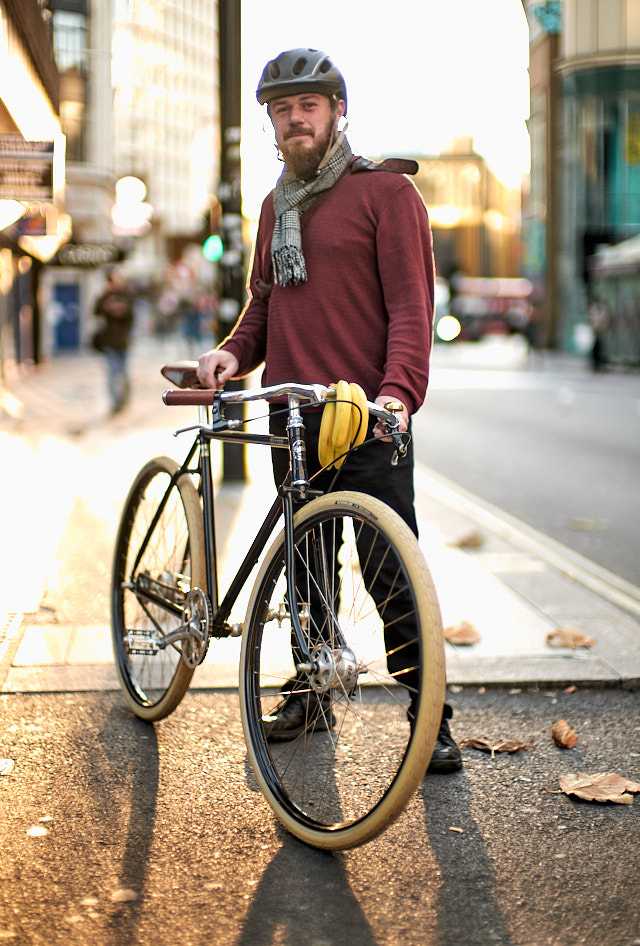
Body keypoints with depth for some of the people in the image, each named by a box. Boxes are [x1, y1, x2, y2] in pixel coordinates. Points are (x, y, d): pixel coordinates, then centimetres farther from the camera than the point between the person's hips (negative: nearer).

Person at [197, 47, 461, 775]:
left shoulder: (386, 191, -2)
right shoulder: (275, 207, 18)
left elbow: (411, 303, -10)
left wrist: (399, 389, -25)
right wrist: (233, 352, 2)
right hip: (291, 414, 6)